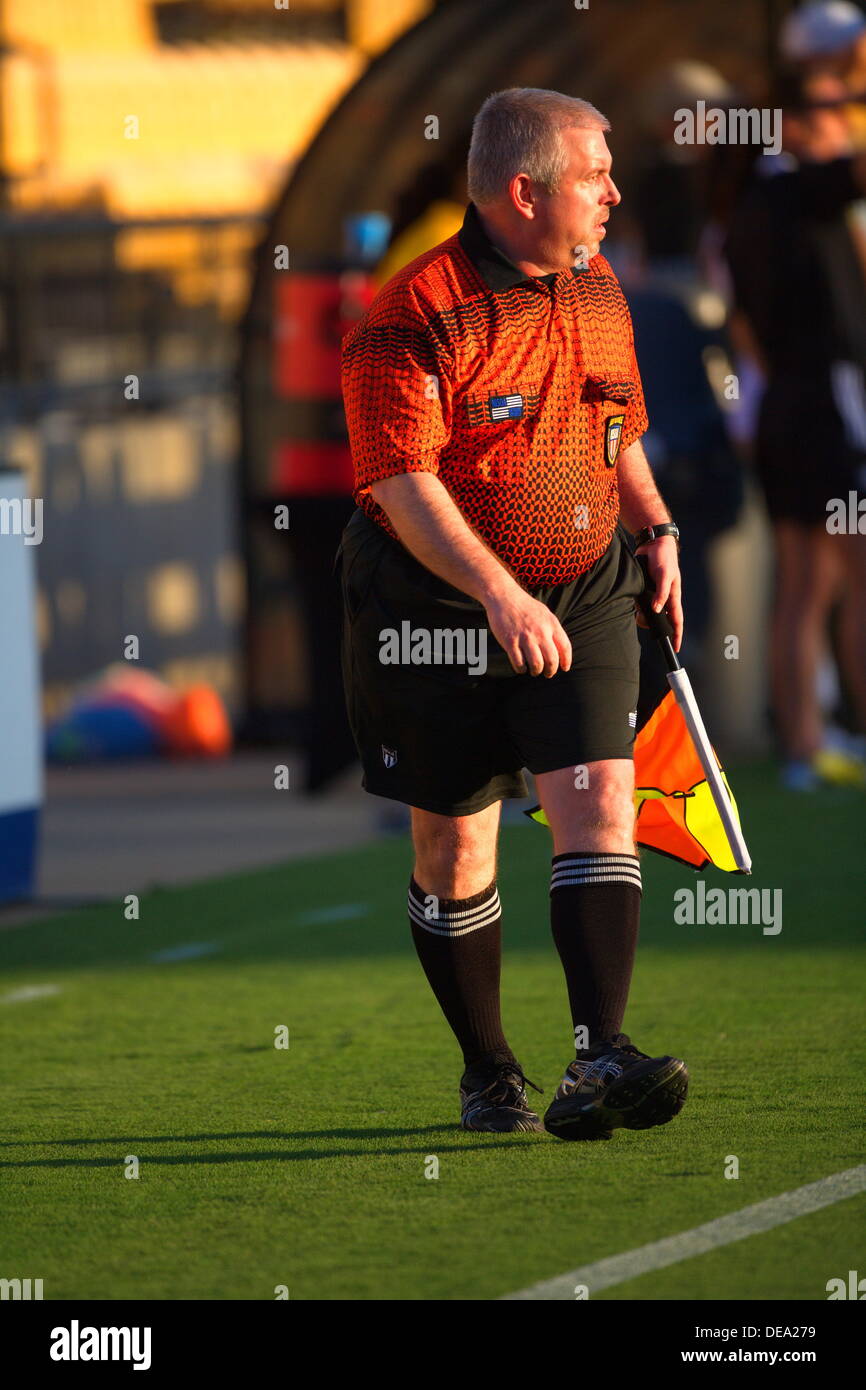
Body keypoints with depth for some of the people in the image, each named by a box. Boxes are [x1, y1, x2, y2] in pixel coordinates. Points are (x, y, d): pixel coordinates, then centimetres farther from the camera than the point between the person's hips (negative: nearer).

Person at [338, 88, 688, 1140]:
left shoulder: (598, 289, 8)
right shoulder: (416, 314, -15)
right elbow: (403, 481, -22)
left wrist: (655, 527, 7)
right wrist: (500, 593, -31)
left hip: (584, 595, 5)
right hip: (437, 612, -5)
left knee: (598, 804, -13)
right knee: (455, 850, 4)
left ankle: (600, 1062, -20)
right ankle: (488, 1074, 20)